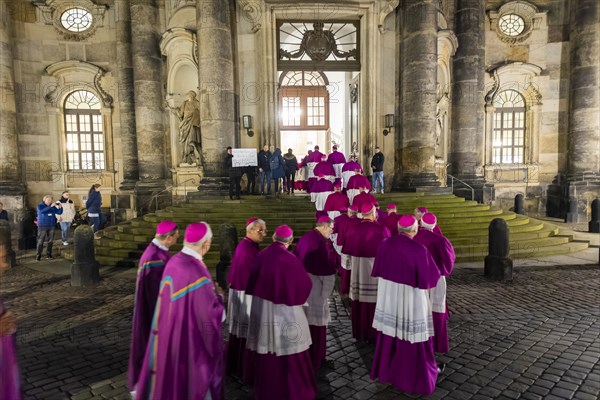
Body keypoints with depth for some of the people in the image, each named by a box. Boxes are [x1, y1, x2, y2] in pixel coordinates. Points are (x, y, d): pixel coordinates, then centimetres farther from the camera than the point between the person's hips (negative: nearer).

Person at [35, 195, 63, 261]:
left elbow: (59, 212, 8)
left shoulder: (53, 207, 7)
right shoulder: (40, 206, -3)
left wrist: (60, 207, -10)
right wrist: (50, 206, -29)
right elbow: (42, 211, -23)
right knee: (40, 241, -4)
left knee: (51, 241, 7)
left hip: (51, 226, 4)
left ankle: (48, 255, 16)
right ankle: (38, 255, 2)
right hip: (42, 226, -4)